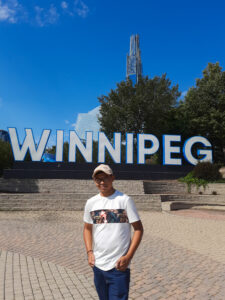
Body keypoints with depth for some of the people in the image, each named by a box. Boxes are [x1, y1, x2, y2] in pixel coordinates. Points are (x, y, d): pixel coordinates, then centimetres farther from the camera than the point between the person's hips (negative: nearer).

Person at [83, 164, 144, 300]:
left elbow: (138, 229, -8)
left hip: (119, 266, -5)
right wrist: (89, 252, 2)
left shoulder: (125, 200, -10)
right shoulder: (91, 203, 2)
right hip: (97, 265, 5)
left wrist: (128, 256, -14)